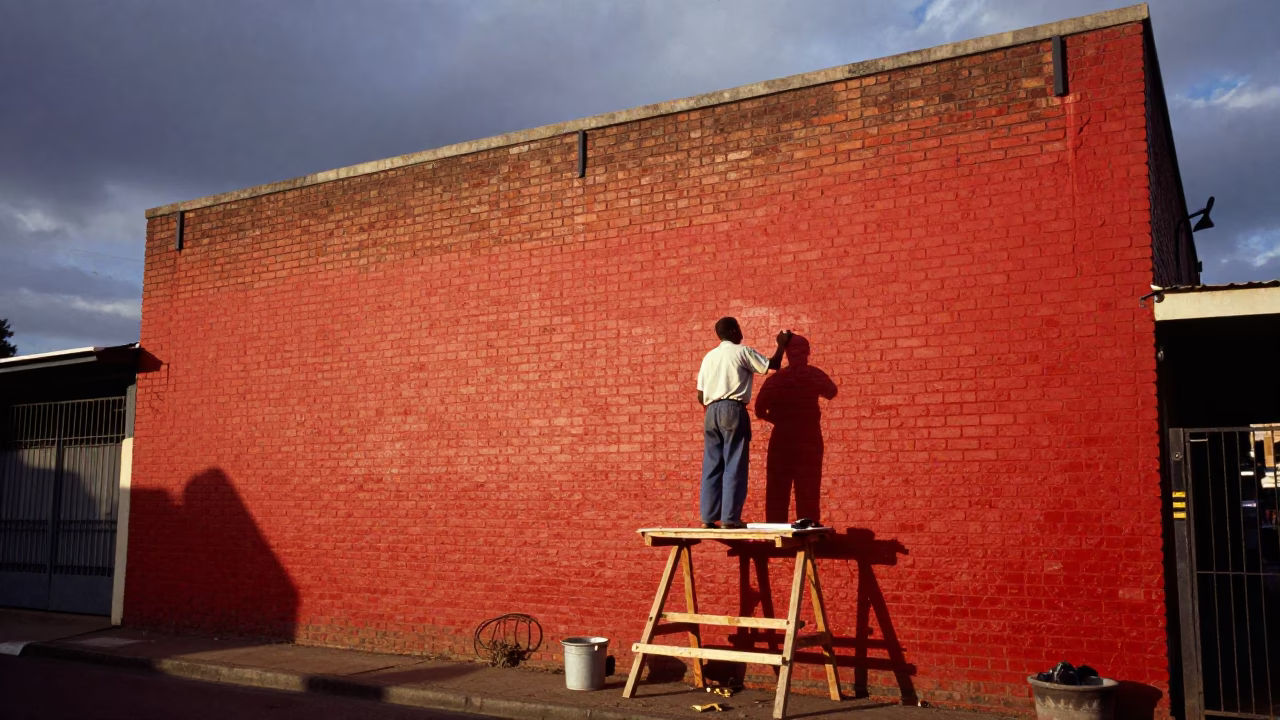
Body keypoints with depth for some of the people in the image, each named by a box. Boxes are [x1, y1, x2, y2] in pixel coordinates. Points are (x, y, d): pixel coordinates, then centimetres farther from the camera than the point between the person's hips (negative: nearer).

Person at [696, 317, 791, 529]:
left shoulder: (709, 356, 16)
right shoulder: (742, 351, 1)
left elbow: (700, 396, 13)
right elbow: (773, 364, 6)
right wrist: (782, 343, 23)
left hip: (712, 412, 5)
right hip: (733, 410, -5)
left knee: (711, 466, 6)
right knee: (734, 467, -3)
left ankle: (708, 518, 5)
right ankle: (729, 518, -6)